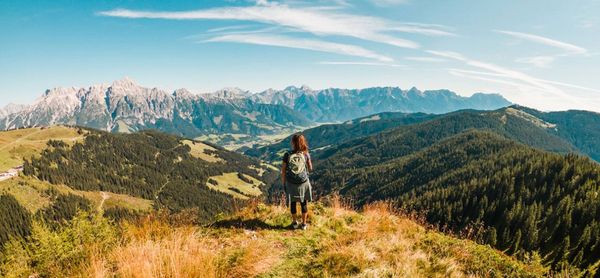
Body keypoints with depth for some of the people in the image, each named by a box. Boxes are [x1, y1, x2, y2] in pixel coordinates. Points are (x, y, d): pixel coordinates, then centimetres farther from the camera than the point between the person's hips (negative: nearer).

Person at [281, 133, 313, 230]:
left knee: (293, 203, 17)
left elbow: (283, 171, -8)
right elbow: (310, 169, 1)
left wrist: (283, 183, 6)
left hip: (291, 183, 0)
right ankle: (304, 224, 26)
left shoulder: (287, 155, -13)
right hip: (304, 182, 0)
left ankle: (295, 223, 32)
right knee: (304, 203, 16)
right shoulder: (306, 154, -11)